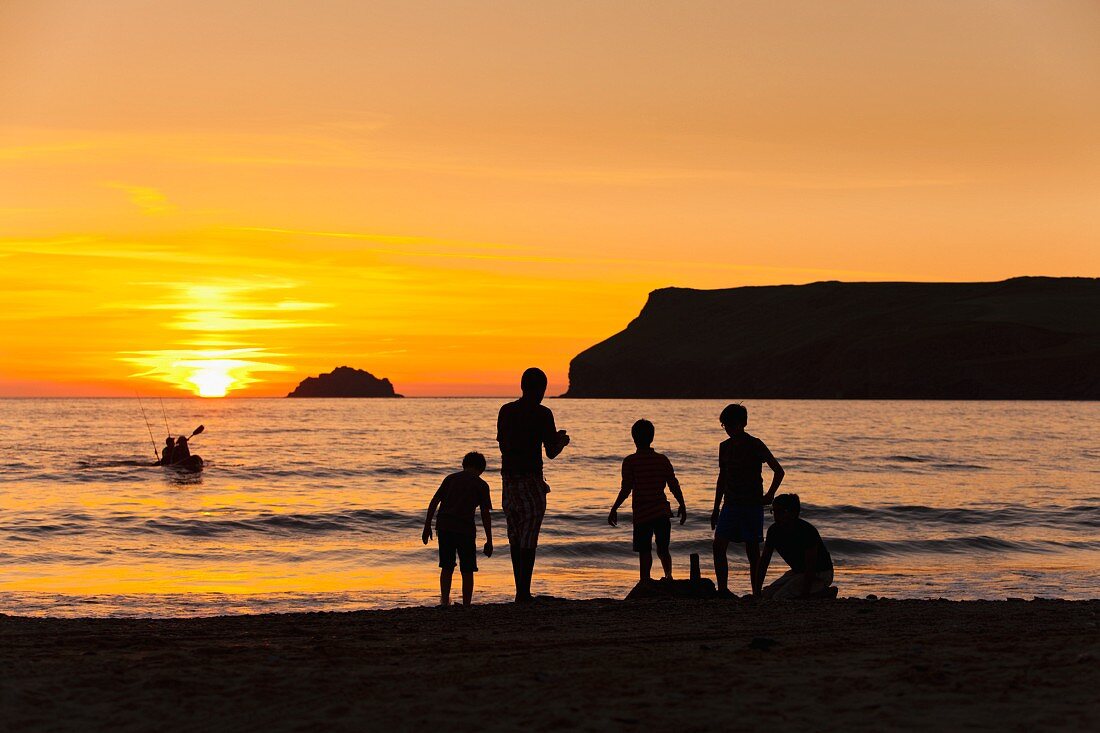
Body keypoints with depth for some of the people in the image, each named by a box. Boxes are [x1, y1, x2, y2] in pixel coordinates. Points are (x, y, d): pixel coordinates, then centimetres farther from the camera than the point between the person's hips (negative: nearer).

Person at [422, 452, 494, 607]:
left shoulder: (451, 478, 14)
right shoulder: (481, 485, 4)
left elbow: (434, 502, 8)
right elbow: (485, 514, 0)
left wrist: (427, 526, 12)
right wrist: (489, 541, 4)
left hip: (444, 526, 3)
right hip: (465, 529, -3)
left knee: (447, 567, 15)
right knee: (467, 571, 6)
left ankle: (444, 601, 6)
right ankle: (466, 606, 4)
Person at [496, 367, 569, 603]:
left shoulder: (505, 411, 9)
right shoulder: (542, 413, -7)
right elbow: (551, 452, -7)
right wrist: (562, 441, 17)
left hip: (508, 479, 6)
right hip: (531, 481, -6)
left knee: (515, 538, 12)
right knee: (529, 539, -3)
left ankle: (521, 591, 14)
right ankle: (524, 593, -6)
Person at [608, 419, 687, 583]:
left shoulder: (630, 461, -7)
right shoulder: (662, 460, 4)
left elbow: (626, 490, -12)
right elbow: (674, 486, 4)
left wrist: (614, 509, -3)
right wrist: (682, 506, 16)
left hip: (642, 514, -3)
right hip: (663, 511, 3)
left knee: (644, 552, 3)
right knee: (663, 550, 15)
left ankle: (645, 581, -1)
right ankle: (668, 575, -2)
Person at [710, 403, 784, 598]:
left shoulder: (755, 445, -7)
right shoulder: (725, 447, 10)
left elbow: (778, 471, -5)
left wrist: (770, 494, -13)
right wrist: (716, 509, 19)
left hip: (752, 504, -5)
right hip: (730, 505, 5)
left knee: (752, 551, -1)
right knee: (718, 545, -6)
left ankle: (756, 593, 5)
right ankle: (722, 590, -1)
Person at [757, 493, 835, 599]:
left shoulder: (807, 531, -27)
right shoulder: (774, 531, -5)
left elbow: (810, 568, -28)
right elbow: (764, 560, 0)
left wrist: (804, 595, -32)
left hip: (820, 574, -9)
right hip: (798, 571, 9)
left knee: (779, 598, -23)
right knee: (767, 595, -3)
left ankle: (826, 593, -7)